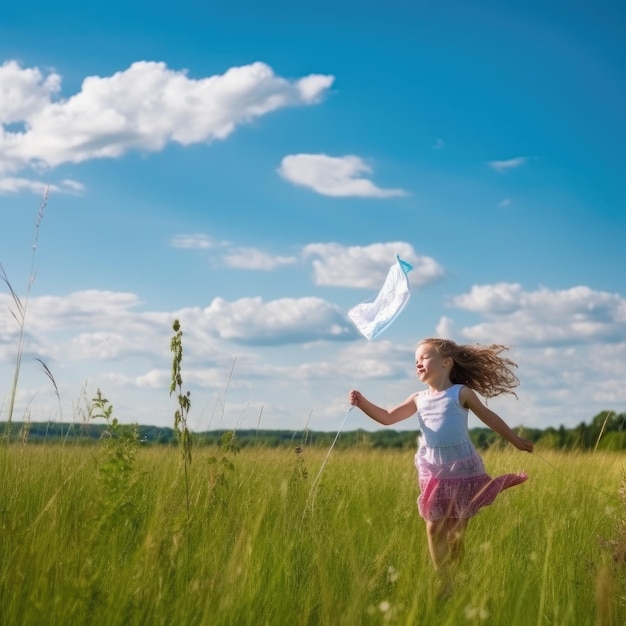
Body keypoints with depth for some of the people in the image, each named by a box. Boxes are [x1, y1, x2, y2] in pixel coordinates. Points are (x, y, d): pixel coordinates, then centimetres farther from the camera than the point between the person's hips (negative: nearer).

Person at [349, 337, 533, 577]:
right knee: (434, 527, 5)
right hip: (432, 471, 4)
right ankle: (442, 576, 14)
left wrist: (515, 440, 11)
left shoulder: (461, 393, -4)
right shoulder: (418, 399, 7)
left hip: (461, 468, -4)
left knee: (457, 529, 3)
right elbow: (387, 417, 4)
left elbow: (489, 417, 5)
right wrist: (363, 403, -12)